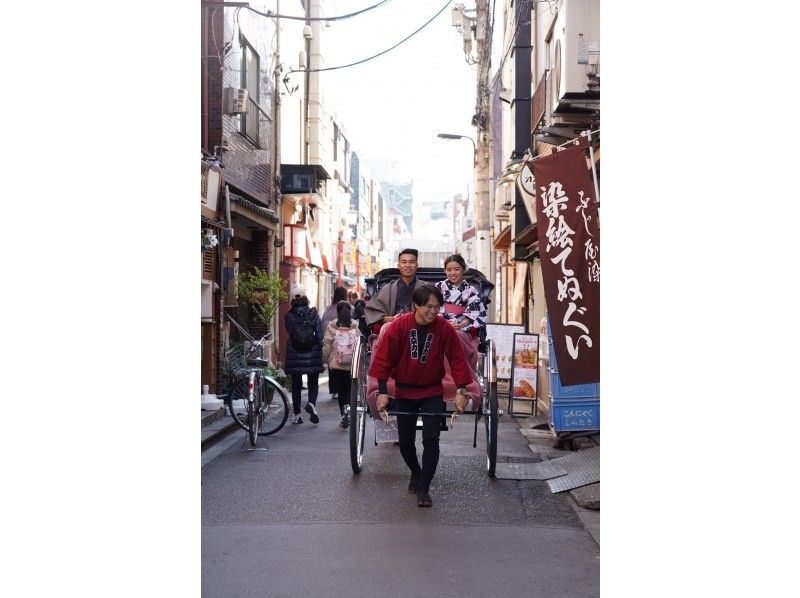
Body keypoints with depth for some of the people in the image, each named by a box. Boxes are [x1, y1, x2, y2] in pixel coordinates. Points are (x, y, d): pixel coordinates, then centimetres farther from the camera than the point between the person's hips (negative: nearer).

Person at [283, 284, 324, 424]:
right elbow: (319, 333, -7)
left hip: (294, 355, 0)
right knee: (313, 382, 10)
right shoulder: (313, 313, -3)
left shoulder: (288, 315, -4)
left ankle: (296, 415, 12)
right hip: (312, 355, 0)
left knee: (296, 384, 11)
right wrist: (319, 349, 0)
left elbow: (289, 334, -3)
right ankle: (312, 403, -18)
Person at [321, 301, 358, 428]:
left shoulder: (331, 327, -6)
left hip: (336, 366, 0)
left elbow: (326, 347, -5)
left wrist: (325, 360, 11)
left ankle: (344, 415, 12)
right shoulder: (356, 327, -6)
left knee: (341, 390, 13)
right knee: (350, 390, 10)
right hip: (352, 366, 0)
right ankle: (348, 409, -14)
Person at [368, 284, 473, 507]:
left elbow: (457, 359, -8)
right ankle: (416, 472, 39)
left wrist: (461, 390, -14)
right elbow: (383, 357, -12)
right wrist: (382, 390, -14)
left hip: (432, 392, 0)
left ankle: (423, 488, 2)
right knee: (405, 441, 9)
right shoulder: (399, 325, -17)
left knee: (431, 440, -10)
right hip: (404, 392, 1)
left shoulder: (444, 328, -14)